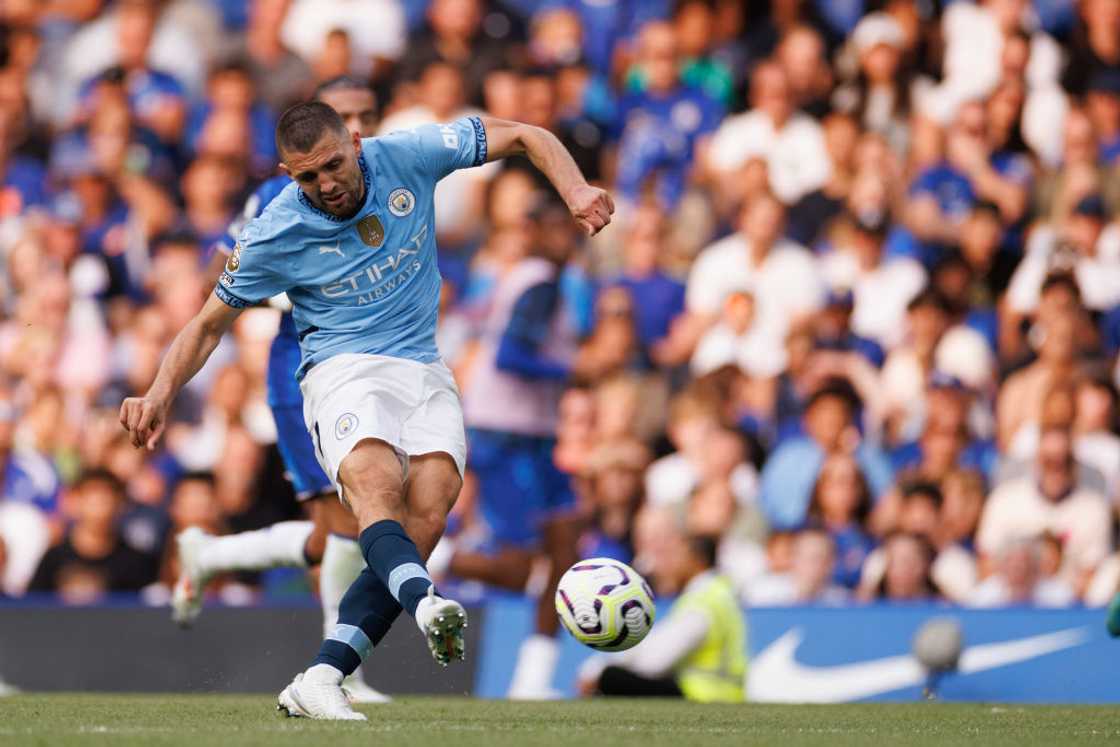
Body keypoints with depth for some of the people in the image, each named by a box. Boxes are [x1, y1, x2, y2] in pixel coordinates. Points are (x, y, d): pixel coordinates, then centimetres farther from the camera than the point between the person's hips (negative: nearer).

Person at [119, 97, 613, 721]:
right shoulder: (275, 236, -6)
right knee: (376, 488, -34)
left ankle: (319, 681, -25)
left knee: (425, 519, -21)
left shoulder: (406, 157, -3)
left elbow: (523, 136, 6)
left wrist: (576, 190, -11)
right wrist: (161, 395, -6)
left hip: (425, 373, 3)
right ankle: (425, 603, -63)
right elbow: (211, 323, 7)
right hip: (344, 371, -3)